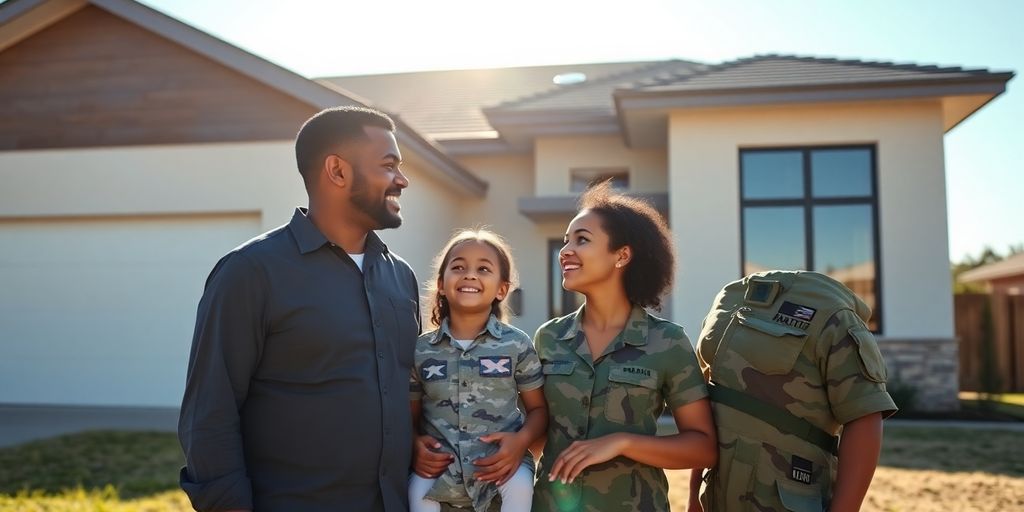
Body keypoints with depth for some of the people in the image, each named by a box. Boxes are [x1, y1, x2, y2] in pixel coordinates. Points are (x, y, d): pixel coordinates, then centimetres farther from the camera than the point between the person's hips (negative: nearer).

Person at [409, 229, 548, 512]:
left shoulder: (518, 345, -1)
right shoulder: (420, 350, 3)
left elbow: (538, 408, 6)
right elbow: (410, 415, 12)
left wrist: (522, 440, -14)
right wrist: (415, 445, -9)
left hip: (500, 467, -1)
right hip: (438, 470, 1)